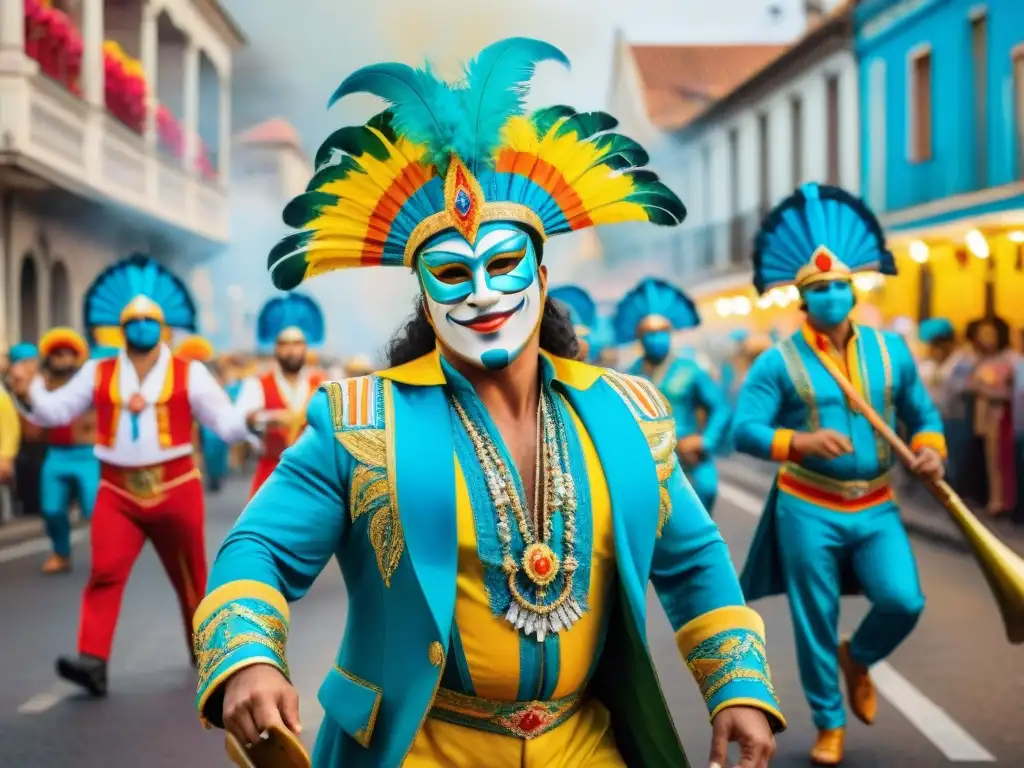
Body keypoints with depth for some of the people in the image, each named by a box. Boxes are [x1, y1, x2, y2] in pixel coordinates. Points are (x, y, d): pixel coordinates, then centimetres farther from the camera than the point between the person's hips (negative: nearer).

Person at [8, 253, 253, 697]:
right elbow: (56, 410, 9)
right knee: (105, 573, -13)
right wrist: (29, 393, -10)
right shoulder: (98, 374, 7)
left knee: (189, 574, 13)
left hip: (176, 489, -1)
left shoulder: (189, 374, 0)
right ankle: (92, 662, -18)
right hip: (118, 492, 1)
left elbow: (224, 420, -2)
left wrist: (250, 421, -22)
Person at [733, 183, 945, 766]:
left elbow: (923, 415, 11)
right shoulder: (780, 362, -7)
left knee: (905, 602, -12)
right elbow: (745, 429, -15)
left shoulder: (890, 350, 4)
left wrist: (930, 450, -11)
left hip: (876, 507, 2)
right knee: (815, 622, 4)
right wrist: (802, 441, -32)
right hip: (809, 510, -2)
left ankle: (858, 659, 22)